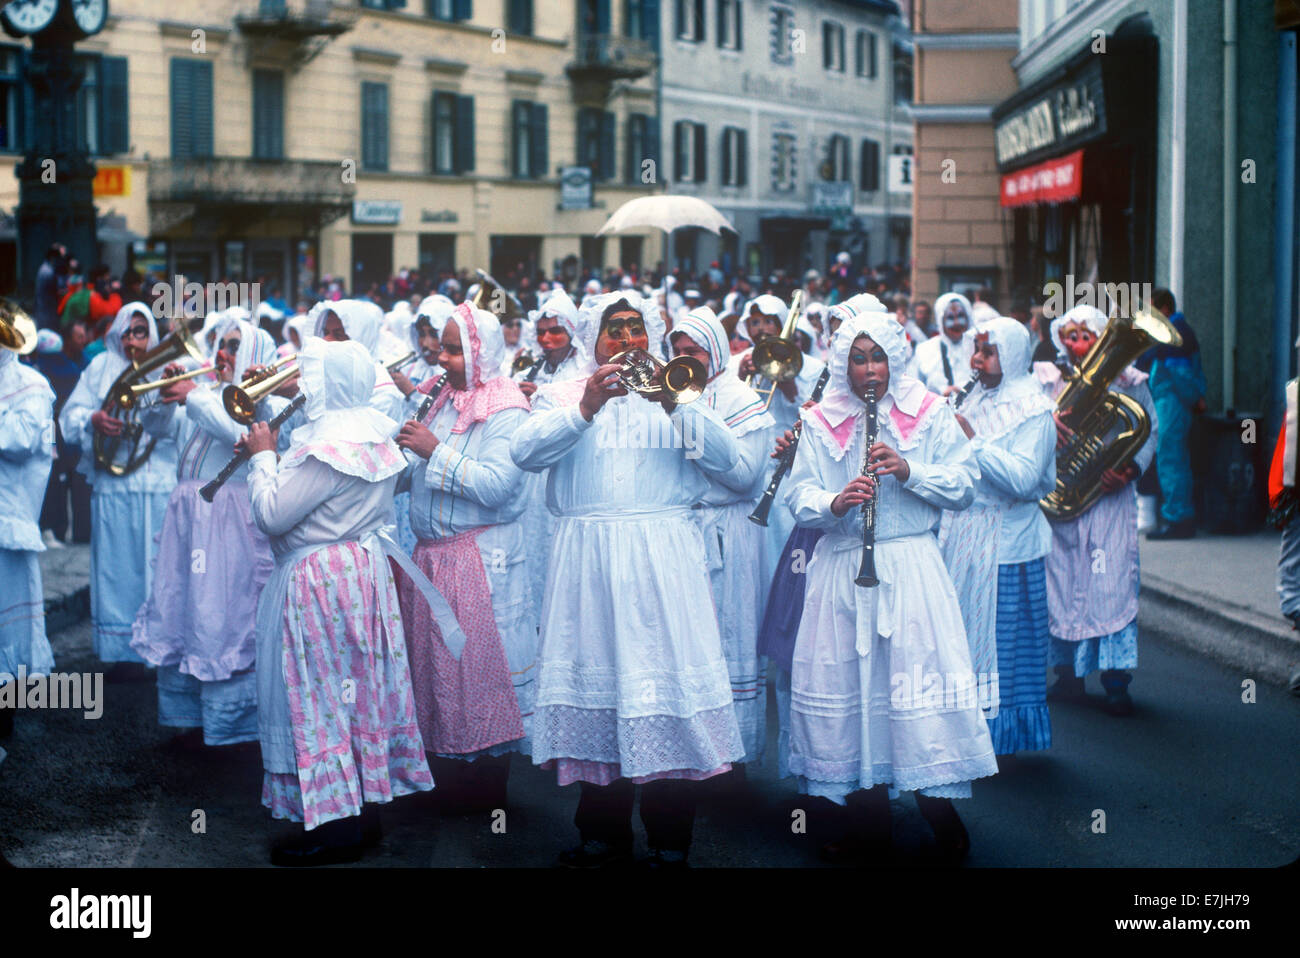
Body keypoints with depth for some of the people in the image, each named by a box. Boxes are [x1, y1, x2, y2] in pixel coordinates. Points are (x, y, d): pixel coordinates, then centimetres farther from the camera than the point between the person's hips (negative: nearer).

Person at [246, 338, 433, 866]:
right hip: (365, 568, 10)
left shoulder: (326, 449, -23)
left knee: (319, 693, -1)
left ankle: (336, 826, 6)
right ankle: (366, 807, 25)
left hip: (321, 580, -10)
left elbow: (272, 516, -21)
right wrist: (275, 458, 10)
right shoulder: (372, 433, 6)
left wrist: (262, 456, -9)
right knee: (358, 690, 15)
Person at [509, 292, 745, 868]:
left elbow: (725, 458, -1)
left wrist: (674, 405, -14)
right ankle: (603, 835, 14)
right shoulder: (563, 396, 13)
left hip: (662, 559, 0)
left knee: (666, 684, -6)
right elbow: (525, 452, -6)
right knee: (596, 672, 1)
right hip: (587, 559, 1)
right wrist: (585, 408, -19)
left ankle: (670, 842, 2)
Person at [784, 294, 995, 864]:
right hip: (841, 571, 2)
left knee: (920, 682, -8)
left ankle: (942, 815, 5)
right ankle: (868, 825, 13)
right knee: (848, 685, 2)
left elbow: (964, 484, 2)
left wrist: (909, 471, -13)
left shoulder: (929, 415, 6)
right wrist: (834, 503, -19)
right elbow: (799, 498, 2)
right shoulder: (820, 423, 9)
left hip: (911, 568, -2)